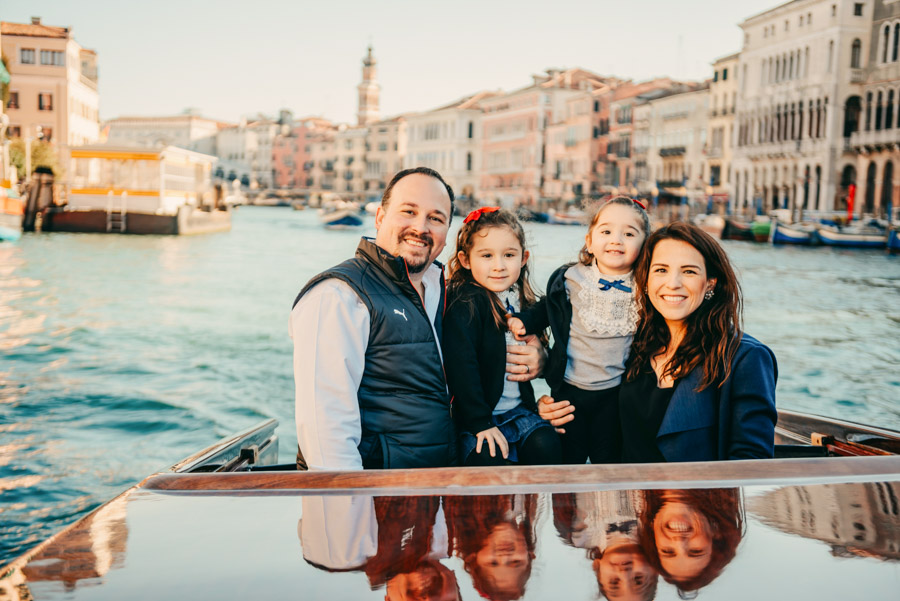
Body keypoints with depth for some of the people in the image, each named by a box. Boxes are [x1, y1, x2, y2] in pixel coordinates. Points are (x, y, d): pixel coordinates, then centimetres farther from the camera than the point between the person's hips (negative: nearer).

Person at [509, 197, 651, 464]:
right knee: (567, 458, 12)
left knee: (608, 459, 13)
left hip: (616, 392, 0)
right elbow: (547, 308, 12)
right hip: (569, 388, 1)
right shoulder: (571, 279, -4)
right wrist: (524, 321, -3)